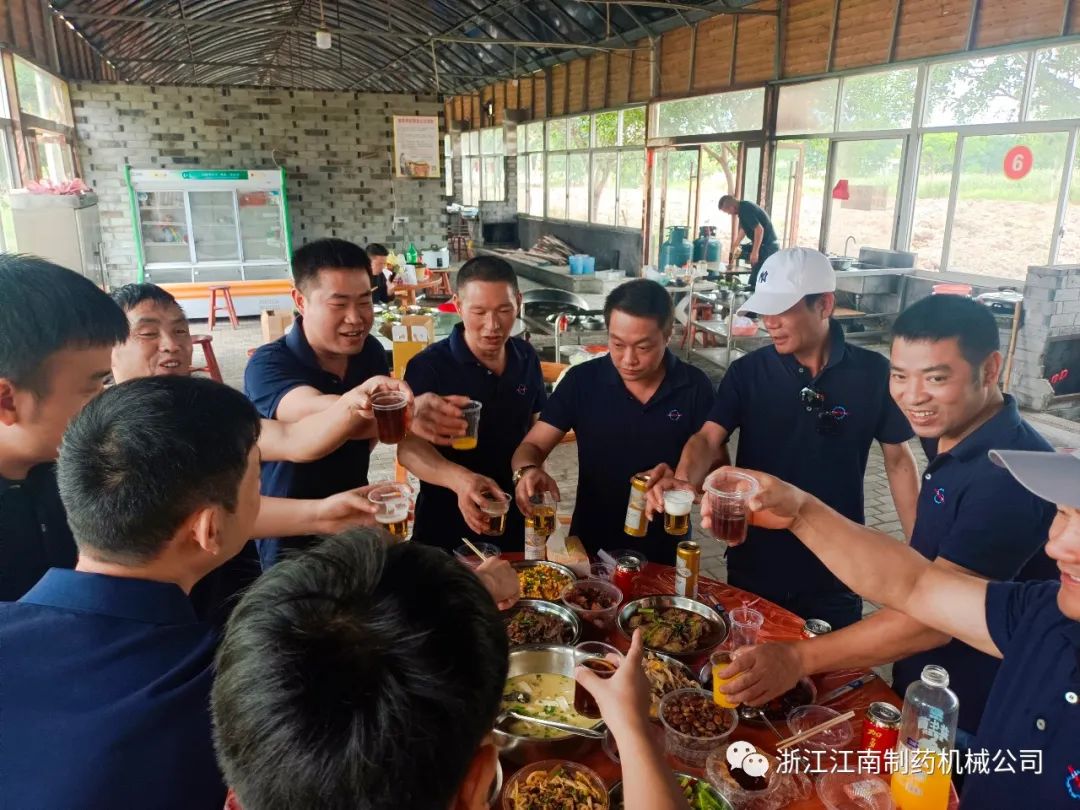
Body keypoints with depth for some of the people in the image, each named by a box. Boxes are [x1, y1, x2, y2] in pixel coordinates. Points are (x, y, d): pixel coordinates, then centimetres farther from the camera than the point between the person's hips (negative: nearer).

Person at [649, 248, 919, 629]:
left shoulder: (873, 374, -7)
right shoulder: (747, 372, -6)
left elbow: (898, 461, 0)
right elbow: (708, 438, -15)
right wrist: (684, 480, -36)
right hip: (754, 565, 1)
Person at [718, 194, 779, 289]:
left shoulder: (745, 209, -17)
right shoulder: (744, 208, 15)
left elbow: (759, 229, -24)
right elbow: (743, 229, 31)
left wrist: (755, 252, -21)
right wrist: (734, 247, 39)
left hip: (766, 247, -10)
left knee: (754, 282, -10)